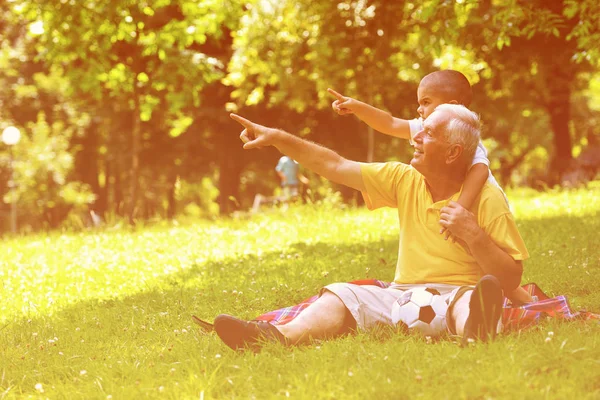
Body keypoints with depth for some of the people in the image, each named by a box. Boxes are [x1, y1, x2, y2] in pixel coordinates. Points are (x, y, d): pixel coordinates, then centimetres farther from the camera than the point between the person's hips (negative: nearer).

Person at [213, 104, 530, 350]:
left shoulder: (487, 199, -6)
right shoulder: (405, 181, 9)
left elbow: (511, 281, -8)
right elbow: (334, 165, 10)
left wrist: (474, 235, -20)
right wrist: (278, 138, 5)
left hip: (458, 295, -5)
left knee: (469, 299, -38)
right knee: (341, 295, -18)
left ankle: (476, 329, -76)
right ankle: (281, 336, -49)